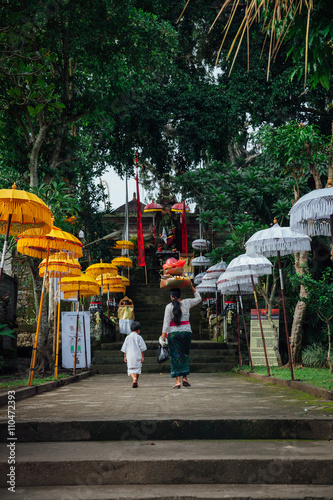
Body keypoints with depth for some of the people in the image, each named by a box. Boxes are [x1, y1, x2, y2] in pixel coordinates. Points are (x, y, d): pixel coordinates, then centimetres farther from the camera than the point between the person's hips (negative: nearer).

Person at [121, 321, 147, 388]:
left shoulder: (127, 337, 6)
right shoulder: (139, 337, -4)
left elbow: (124, 349, 9)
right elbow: (142, 348, -5)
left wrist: (125, 357, 17)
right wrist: (142, 356, 2)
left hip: (129, 356, 2)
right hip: (137, 356, -2)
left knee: (130, 369, 7)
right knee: (137, 369, 8)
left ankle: (134, 378, -18)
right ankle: (136, 382, 5)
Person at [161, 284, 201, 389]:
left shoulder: (169, 307, -4)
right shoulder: (186, 303, 3)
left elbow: (166, 322, -8)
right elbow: (198, 298, 21)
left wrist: (163, 334, -5)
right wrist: (192, 287, 26)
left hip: (173, 333, -2)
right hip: (186, 332, 2)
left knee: (175, 356, 1)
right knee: (185, 355, 15)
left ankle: (178, 381, -2)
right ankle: (185, 378, 9)